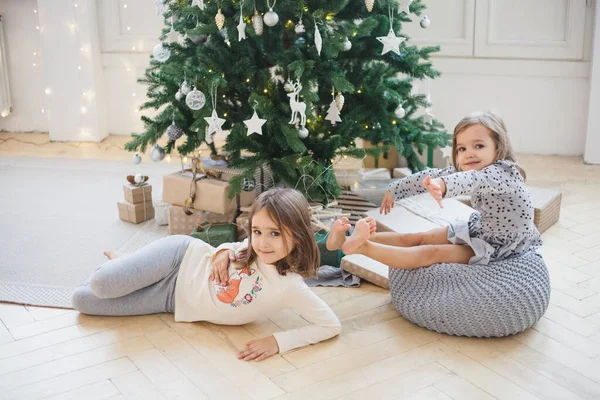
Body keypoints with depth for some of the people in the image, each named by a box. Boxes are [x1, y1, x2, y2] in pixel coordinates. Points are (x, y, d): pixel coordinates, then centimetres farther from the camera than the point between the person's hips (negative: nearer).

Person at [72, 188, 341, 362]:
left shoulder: (291, 287, -27)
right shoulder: (254, 246, -16)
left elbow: (332, 326, -25)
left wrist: (278, 341, -30)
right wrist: (224, 250, -15)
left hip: (176, 300, -1)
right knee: (101, 285, -20)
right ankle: (119, 264, 17)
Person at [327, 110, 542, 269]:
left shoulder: (503, 173, -32)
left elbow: (474, 180, -53)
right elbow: (433, 176, 3)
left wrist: (443, 185, -74)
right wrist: (395, 190, 5)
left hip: (495, 246, -9)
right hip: (478, 228, 9)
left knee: (430, 254, -24)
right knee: (415, 238, -3)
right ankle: (349, 239, -10)